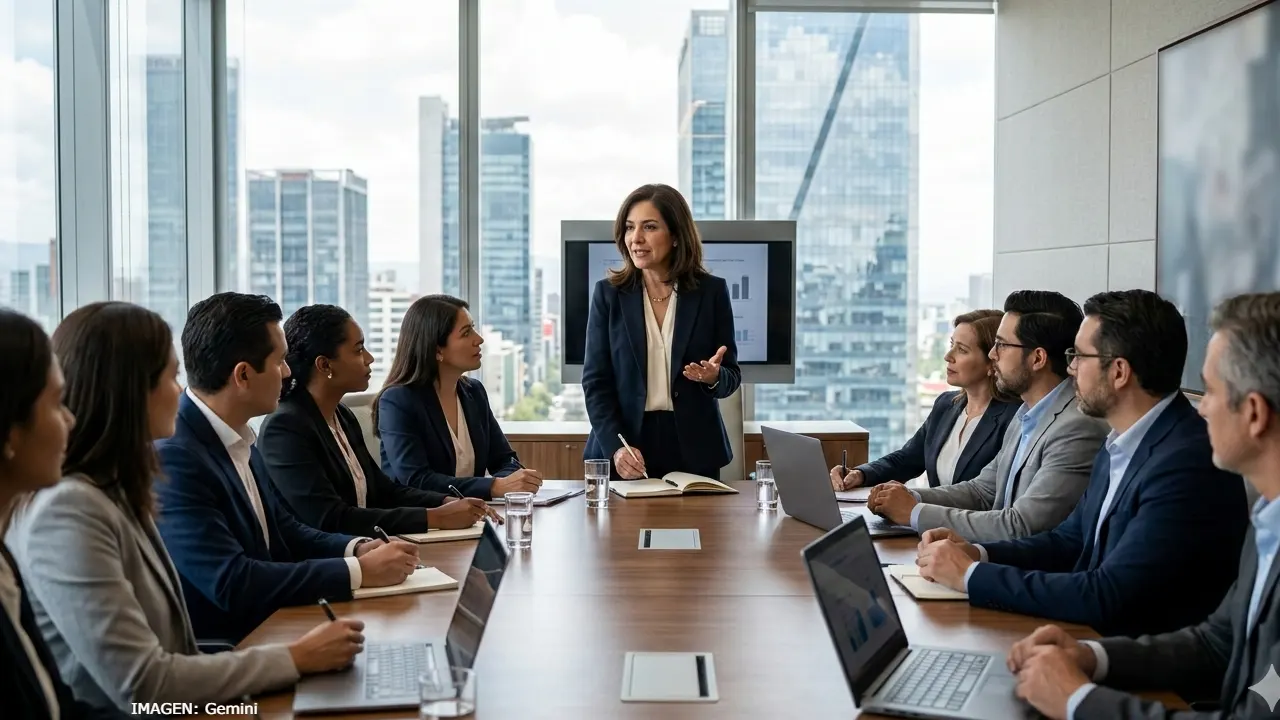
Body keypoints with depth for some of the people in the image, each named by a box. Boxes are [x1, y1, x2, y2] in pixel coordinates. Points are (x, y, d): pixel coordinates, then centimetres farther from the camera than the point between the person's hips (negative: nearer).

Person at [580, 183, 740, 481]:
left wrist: (713, 378, -19)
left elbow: (731, 376, 5)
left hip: (693, 448, 0)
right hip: (624, 446, 0)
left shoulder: (711, 291, 0)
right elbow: (596, 380, -2)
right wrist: (616, 446, -15)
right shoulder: (608, 293, 1)